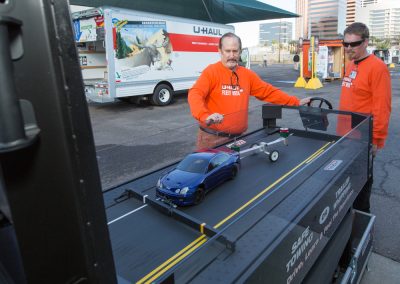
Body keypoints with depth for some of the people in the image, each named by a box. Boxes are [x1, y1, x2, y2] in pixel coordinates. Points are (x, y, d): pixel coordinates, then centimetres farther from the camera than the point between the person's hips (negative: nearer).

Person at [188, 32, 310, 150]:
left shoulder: (247, 75, 9)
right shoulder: (211, 71, -8)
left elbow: (269, 92, 13)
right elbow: (195, 95, -21)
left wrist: (296, 102, 13)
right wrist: (205, 116, -39)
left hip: (237, 137, 5)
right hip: (212, 137, -5)